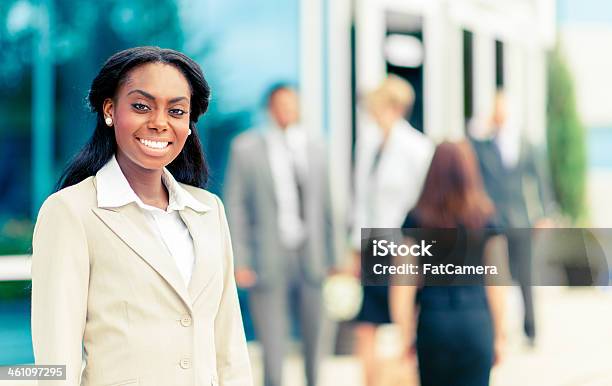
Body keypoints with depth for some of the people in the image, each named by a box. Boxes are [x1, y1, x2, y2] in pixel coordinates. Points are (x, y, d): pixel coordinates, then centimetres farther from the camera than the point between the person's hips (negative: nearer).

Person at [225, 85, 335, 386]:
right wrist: (240, 261, -6)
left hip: (310, 259, 3)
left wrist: (330, 256, 9)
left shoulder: (315, 149, 8)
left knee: (313, 338, 11)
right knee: (273, 348, -5)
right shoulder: (246, 147, 0)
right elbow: (235, 206, 0)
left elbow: (324, 204, 11)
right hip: (269, 262, -3)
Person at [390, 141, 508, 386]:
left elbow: (403, 284, -6)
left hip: (433, 322, 0)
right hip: (476, 322, 0)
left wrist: (406, 336, 1)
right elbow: (495, 282, 1)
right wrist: (499, 334, 10)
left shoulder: (416, 221, -3)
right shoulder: (485, 220, -1)